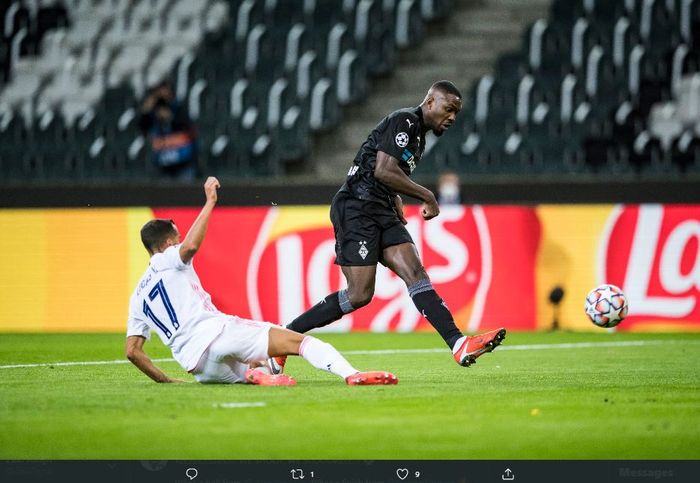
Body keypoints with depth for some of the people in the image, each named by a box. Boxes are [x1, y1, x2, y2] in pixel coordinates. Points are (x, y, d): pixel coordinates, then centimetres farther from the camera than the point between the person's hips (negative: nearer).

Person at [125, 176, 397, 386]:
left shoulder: (137, 297, 27)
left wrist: (164, 381, 27)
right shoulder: (167, 261, 9)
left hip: (197, 368, 6)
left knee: (259, 368, 30)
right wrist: (210, 202, -8)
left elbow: (132, 351, 21)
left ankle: (256, 373, -9)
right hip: (214, 331, -6)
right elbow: (191, 245, -16)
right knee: (299, 341, -10)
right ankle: (352, 374, -35)